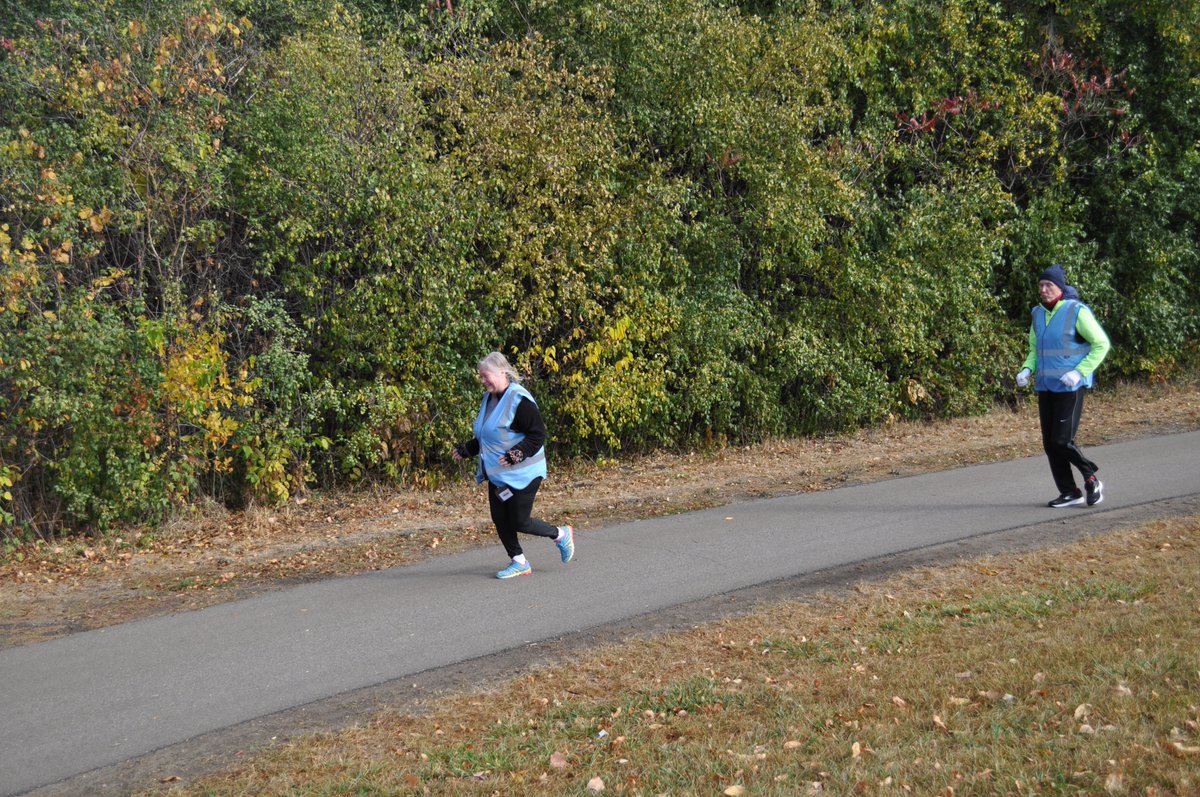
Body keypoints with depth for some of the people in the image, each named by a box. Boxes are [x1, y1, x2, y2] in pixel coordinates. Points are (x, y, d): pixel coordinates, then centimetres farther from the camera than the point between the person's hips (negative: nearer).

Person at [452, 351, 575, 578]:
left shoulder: (519, 401, -20)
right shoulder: (489, 398, 9)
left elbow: (538, 436, -21)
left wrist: (515, 455, -30)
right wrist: (465, 450, 16)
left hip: (521, 474, -9)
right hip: (497, 474, 9)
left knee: (520, 522, -4)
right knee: (500, 519, 6)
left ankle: (561, 535, 20)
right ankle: (519, 563, 20)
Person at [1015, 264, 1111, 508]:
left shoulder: (1076, 312, -10)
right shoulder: (1038, 314, 10)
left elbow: (1101, 344, -8)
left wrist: (1079, 371, -17)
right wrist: (1027, 369, 2)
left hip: (1070, 387, -7)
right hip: (1046, 387, 7)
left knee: (1062, 440, -12)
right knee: (1049, 443, 5)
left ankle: (1091, 480, 9)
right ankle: (1069, 493, 14)